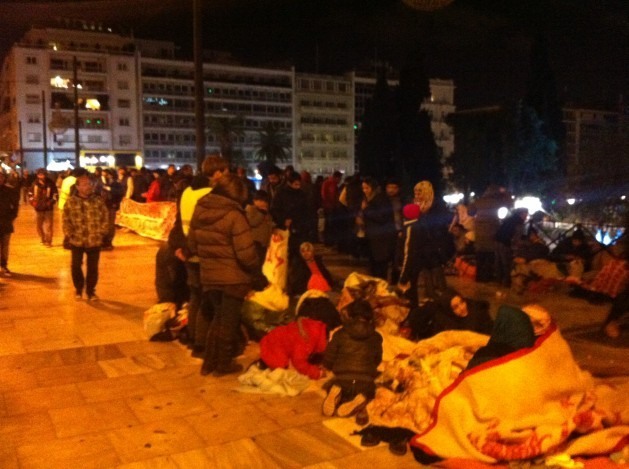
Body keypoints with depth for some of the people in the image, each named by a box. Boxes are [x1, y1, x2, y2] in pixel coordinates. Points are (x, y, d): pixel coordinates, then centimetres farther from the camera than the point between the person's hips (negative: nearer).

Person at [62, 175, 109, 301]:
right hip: (76, 241, 0)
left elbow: (105, 218, 2)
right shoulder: (71, 202, -3)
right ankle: (78, 289, 30)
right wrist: (69, 234, -5)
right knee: (76, 266, 9)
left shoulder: (98, 201, -1)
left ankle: (91, 291, 24)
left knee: (93, 267, 8)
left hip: (94, 241, 0)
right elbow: (66, 220, -1)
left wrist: (102, 232, -4)